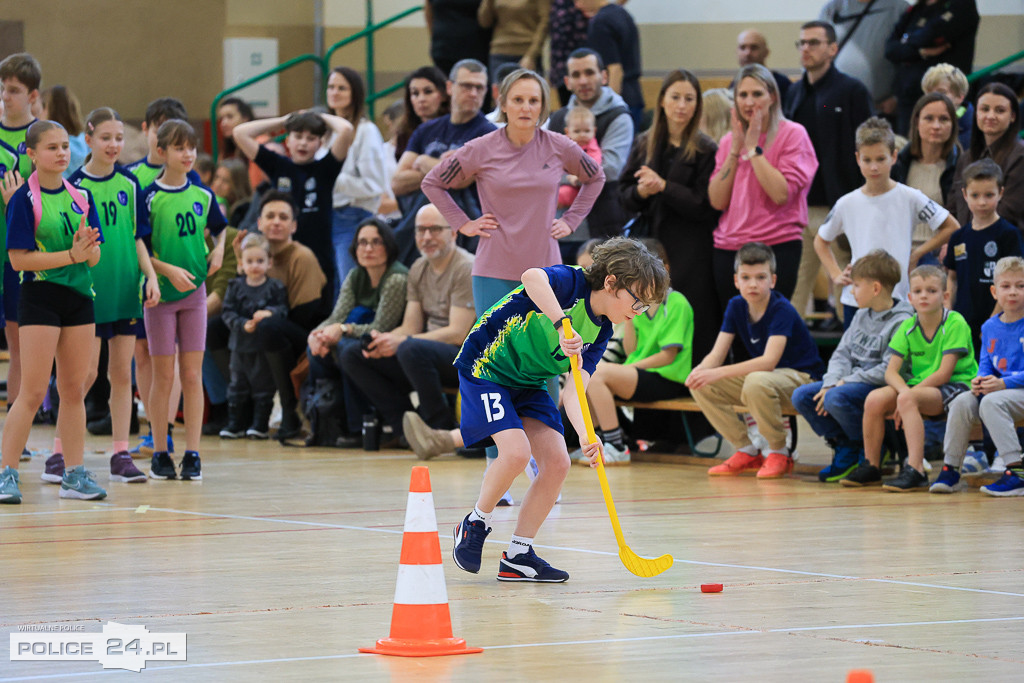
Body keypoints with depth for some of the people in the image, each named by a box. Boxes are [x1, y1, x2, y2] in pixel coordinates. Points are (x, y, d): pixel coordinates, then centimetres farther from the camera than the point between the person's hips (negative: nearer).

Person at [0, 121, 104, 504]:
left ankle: (74, 475, 14)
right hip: (40, 296, -5)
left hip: (79, 296, 5)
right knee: (33, 392, -8)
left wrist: (88, 248, -15)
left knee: (74, 390, 8)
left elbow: (94, 258, 9)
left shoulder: (81, 197, 8)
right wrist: (71, 255, -17)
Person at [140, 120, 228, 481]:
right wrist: (168, 270, -17)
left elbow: (220, 227, 22)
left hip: (194, 291, 3)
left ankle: (192, 454, 4)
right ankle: (159, 454, 10)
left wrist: (219, 250, 3)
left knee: (192, 375, 1)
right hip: (160, 292, -3)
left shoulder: (203, 196, 5)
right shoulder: (149, 197, -7)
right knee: (163, 376, 1)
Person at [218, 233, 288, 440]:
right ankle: (235, 424, 16)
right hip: (240, 344, 3)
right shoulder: (236, 287, 4)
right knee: (238, 385, 9)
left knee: (263, 386, 1)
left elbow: (283, 310, -3)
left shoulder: (275, 288, -1)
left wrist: (269, 313, -22)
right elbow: (228, 312, -1)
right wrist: (243, 324, -16)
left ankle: (260, 424, 8)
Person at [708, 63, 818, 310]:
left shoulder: (792, 135, -2)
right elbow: (717, 201, 4)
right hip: (727, 250, 5)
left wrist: (753, 148, -10)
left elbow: (782, 194, -14)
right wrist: (735, 150, -2)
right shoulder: (728, 141, 15)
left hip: (777, 246, -5)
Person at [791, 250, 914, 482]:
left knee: (837, 399, -33)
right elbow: (842, 353, 12)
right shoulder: (862, 315, 13)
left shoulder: (901, 323, -15)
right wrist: (831, 383, -7)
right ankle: (845, 446, 3)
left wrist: (846, 383, -18)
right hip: (850, 382, 9)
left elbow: (889, 371, -21)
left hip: (880, 386, -9)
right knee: (801, 396, -6)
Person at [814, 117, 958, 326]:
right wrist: (836, 275, 8)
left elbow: (951, 228, 4)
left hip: (897, 299, -3)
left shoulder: (909, 198, -2)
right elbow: (821, 241, 20)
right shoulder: (846, 204, 5)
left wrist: (917, 253, -1)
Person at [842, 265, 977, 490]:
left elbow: (944, 373, -18)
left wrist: (907, 395, -21)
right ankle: (871, 467, -2)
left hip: (956, 386, -6)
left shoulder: (955, 324, -13)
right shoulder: (908, 327, 4)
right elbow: (891, 371, -1)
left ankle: (916, 470, -39)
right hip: (919, 386, 6)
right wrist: (903, 389, -24)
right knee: (874, 399, -17)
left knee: (908, 399, -34)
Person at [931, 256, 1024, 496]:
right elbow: (986, 364, 17)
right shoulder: (990, 327, 12)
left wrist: (1004, 383, -23)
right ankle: (950, 469, -10)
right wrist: (980, 380, -7)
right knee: (962, 402, -18)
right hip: (996, 388, 6)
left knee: (991, 403, -33)